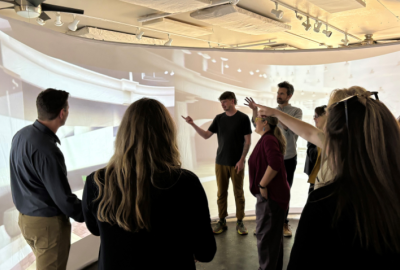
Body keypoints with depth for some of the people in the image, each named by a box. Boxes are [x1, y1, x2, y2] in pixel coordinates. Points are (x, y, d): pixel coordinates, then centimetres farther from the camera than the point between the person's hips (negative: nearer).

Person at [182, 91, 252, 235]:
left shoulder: (243, 118, -4)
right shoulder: (219, 118, 6)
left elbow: (247, 141, -5)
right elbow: (206, 135, 6)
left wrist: (242, 160, -11)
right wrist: (193, 124, -6)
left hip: (236, 163, -3)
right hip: (220, 162, 3)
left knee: (238, 193, 5)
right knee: (221, 192, 8)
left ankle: (240, 222, 18)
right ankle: (222, 221, 19)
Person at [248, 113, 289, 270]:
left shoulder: (268, 139, -17)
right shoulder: (269, 138, 13)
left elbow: (275, 164, -31)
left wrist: (262, 185, -23)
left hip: (270, 195, -10)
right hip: (273, 193, 10)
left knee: (265, 235, 1)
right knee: (274, 234, 21)